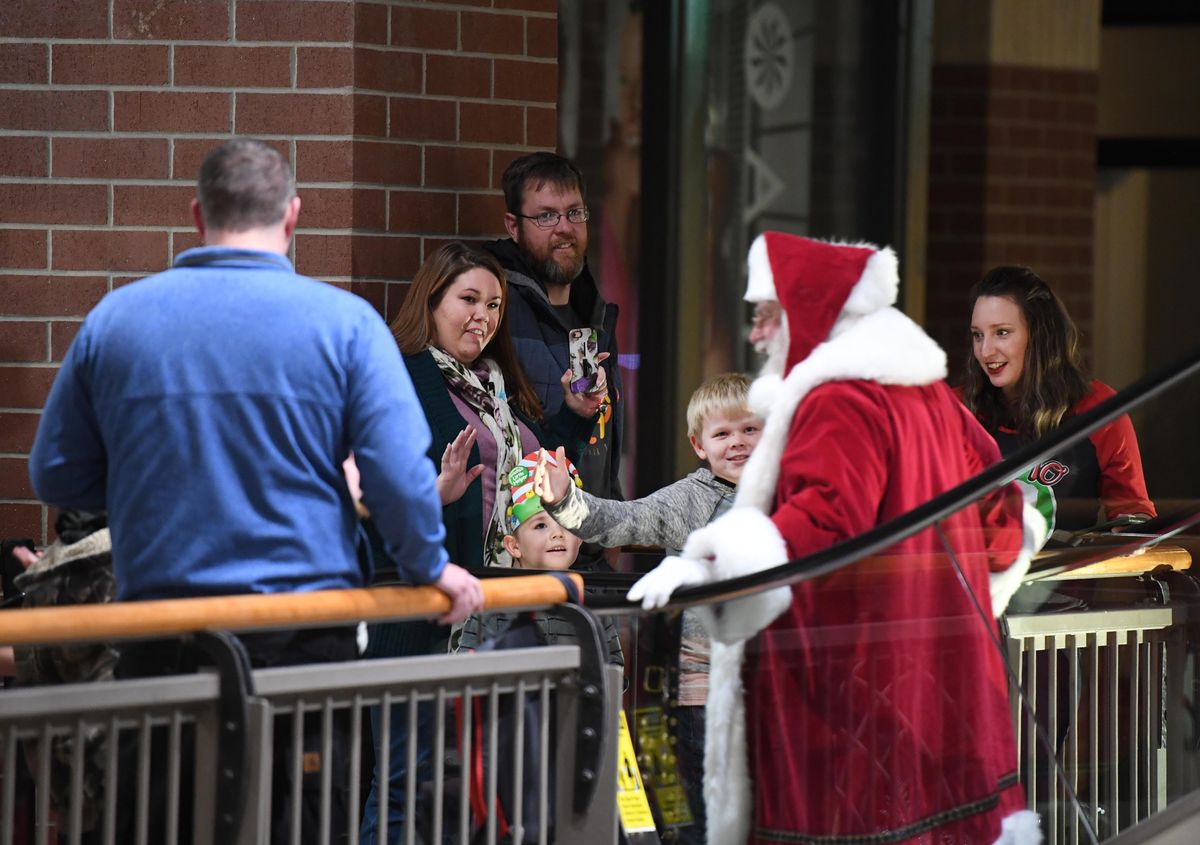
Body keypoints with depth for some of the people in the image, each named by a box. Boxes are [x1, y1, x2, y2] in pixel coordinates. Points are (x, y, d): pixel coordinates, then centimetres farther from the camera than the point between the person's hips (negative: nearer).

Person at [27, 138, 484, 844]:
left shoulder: (114, 319, 4)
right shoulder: (344, 322, -4)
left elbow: (56, 475, 12)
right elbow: (401, 474, -9)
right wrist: (431, 568, 8)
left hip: (160, 635, 2)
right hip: (305, 641, -2)